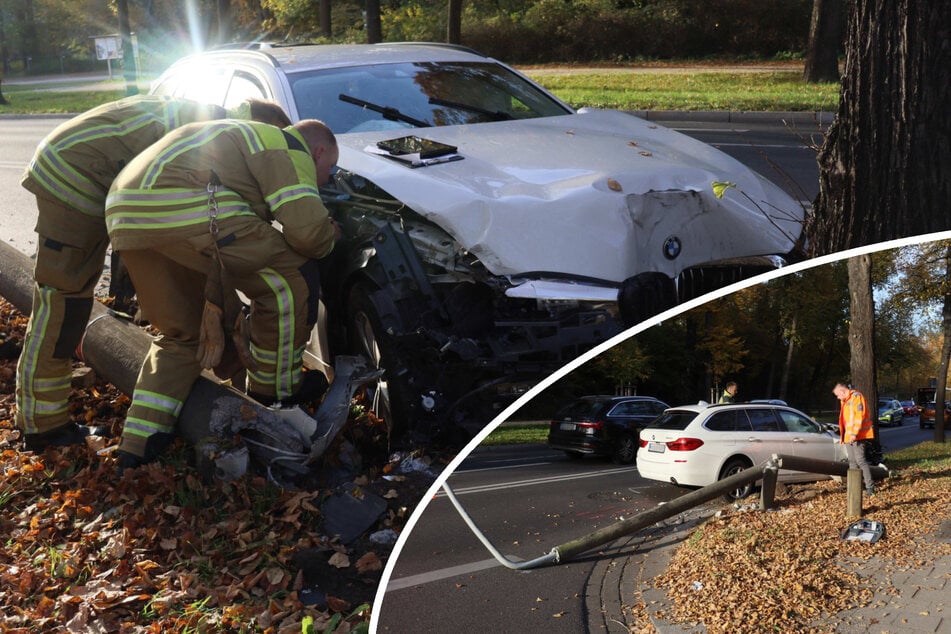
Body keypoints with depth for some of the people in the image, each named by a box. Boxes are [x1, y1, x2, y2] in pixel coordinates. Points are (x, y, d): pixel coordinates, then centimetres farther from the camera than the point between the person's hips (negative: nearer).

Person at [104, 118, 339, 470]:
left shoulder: (254, 137, 37)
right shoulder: (291, 151, 7)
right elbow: (309, 231, -6)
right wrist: (333, 235, 16)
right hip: (187, 211, -10)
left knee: (181, 333, 24)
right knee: (292, 279, 3)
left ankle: (138, 444, 18)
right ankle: (275, 403, 12)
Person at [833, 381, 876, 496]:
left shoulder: (856, 397, -10)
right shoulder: (845, 401, 20)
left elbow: (859, 416, -18)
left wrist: (854, 434, -22)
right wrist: (843, 435, 17)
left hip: (857, 436, -10)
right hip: (849, 436, 10)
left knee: (860, 460, -13)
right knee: (852, 461, 12)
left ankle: (870, 487, -12)